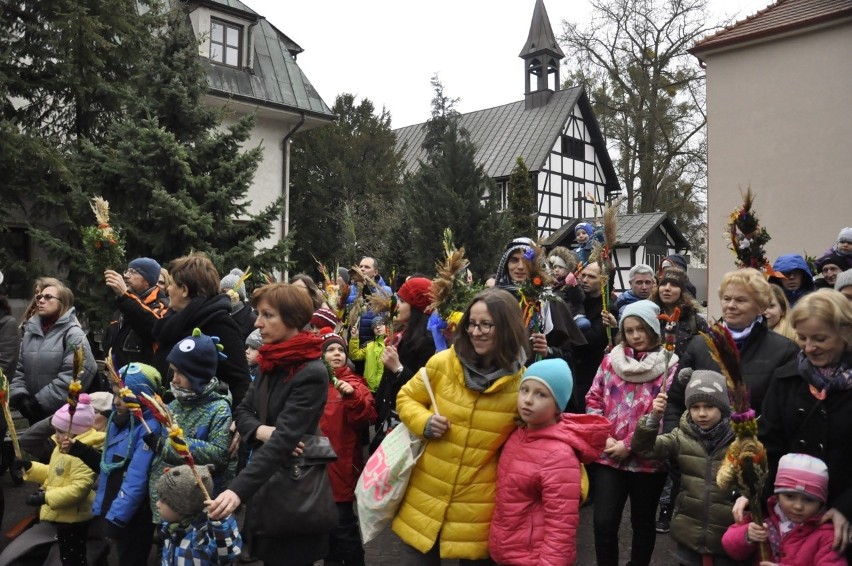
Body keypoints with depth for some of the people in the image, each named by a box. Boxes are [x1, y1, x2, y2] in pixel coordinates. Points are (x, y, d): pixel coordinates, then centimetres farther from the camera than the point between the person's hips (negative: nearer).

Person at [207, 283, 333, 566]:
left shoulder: (311, 374, -21)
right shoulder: (271, 363, 4)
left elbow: (284, 440, -29)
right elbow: (243, 411, 8)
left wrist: (238, 489, -39)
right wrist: (260, 430, -16)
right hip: (266, 484, 8)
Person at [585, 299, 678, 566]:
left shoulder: (668, 364, -4)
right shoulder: (611, 359, 6)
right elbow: (593, 399, 7)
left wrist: (628, 445, -14)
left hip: (647, 459, -2)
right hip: (608, 457, 2)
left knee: (643, 523, 15)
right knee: (603, 523, -3)